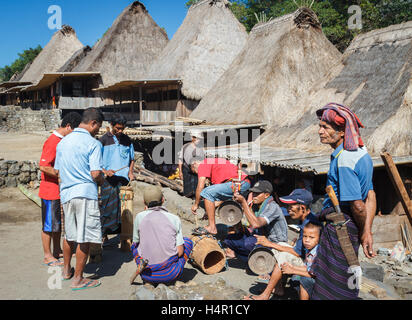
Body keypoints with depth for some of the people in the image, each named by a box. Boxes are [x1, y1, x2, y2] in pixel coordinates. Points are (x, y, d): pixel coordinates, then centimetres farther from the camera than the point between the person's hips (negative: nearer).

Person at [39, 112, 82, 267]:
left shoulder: (63, 141, 10)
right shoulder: (52, 142, -20)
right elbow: (44, 167, -24)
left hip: (61, 190, 9)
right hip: (51, 191, -9)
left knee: (59, 222, 18)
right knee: (49, 225, 3)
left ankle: (57, 250, 31)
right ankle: (48, 256, 14)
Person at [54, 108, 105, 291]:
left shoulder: (63, 142, 12)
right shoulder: (93, 143, -9)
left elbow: (57, 171, 17)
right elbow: (96, 174, -16)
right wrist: (101, 181, 5)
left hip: (66, 193, 7)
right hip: (85, 193, -7)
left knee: (70, 235, 22)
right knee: (85, 238, 2)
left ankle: (66, 270, 36)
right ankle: (78, 279, 8)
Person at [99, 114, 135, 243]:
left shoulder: (127, 140, 13)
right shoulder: (103, 140, 2)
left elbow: (132, 159, 22)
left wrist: (131, 172, 5)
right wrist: (105, 171, -16)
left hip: (124, 179, 3)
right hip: (109, 181, -3)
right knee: (107, 208, -5)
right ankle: (104, 235, 4)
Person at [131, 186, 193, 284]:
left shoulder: (140, 217, -4)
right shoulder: (175, 219, -4)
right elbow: (180, 251, -5)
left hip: (147, 275, 2)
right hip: (170, 275, -2)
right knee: (188, 241, 23)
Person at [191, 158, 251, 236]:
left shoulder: (202, 165, 3)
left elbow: (200, 187, -4)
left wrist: (196, 204, 8)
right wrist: (212, 207, 25)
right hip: (246, 183, 10)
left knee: (206, 192, -12)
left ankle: (212, 228, -9)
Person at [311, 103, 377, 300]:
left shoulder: (343, 160, -23)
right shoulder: (361, 152, 9)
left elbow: (357, 205, -24)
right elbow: (370, 197, 8)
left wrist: (364, 231, -6)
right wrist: (367, 232, 4)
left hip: (341, 227, -10)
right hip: (349, 225, 10)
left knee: (334, 291, 2)